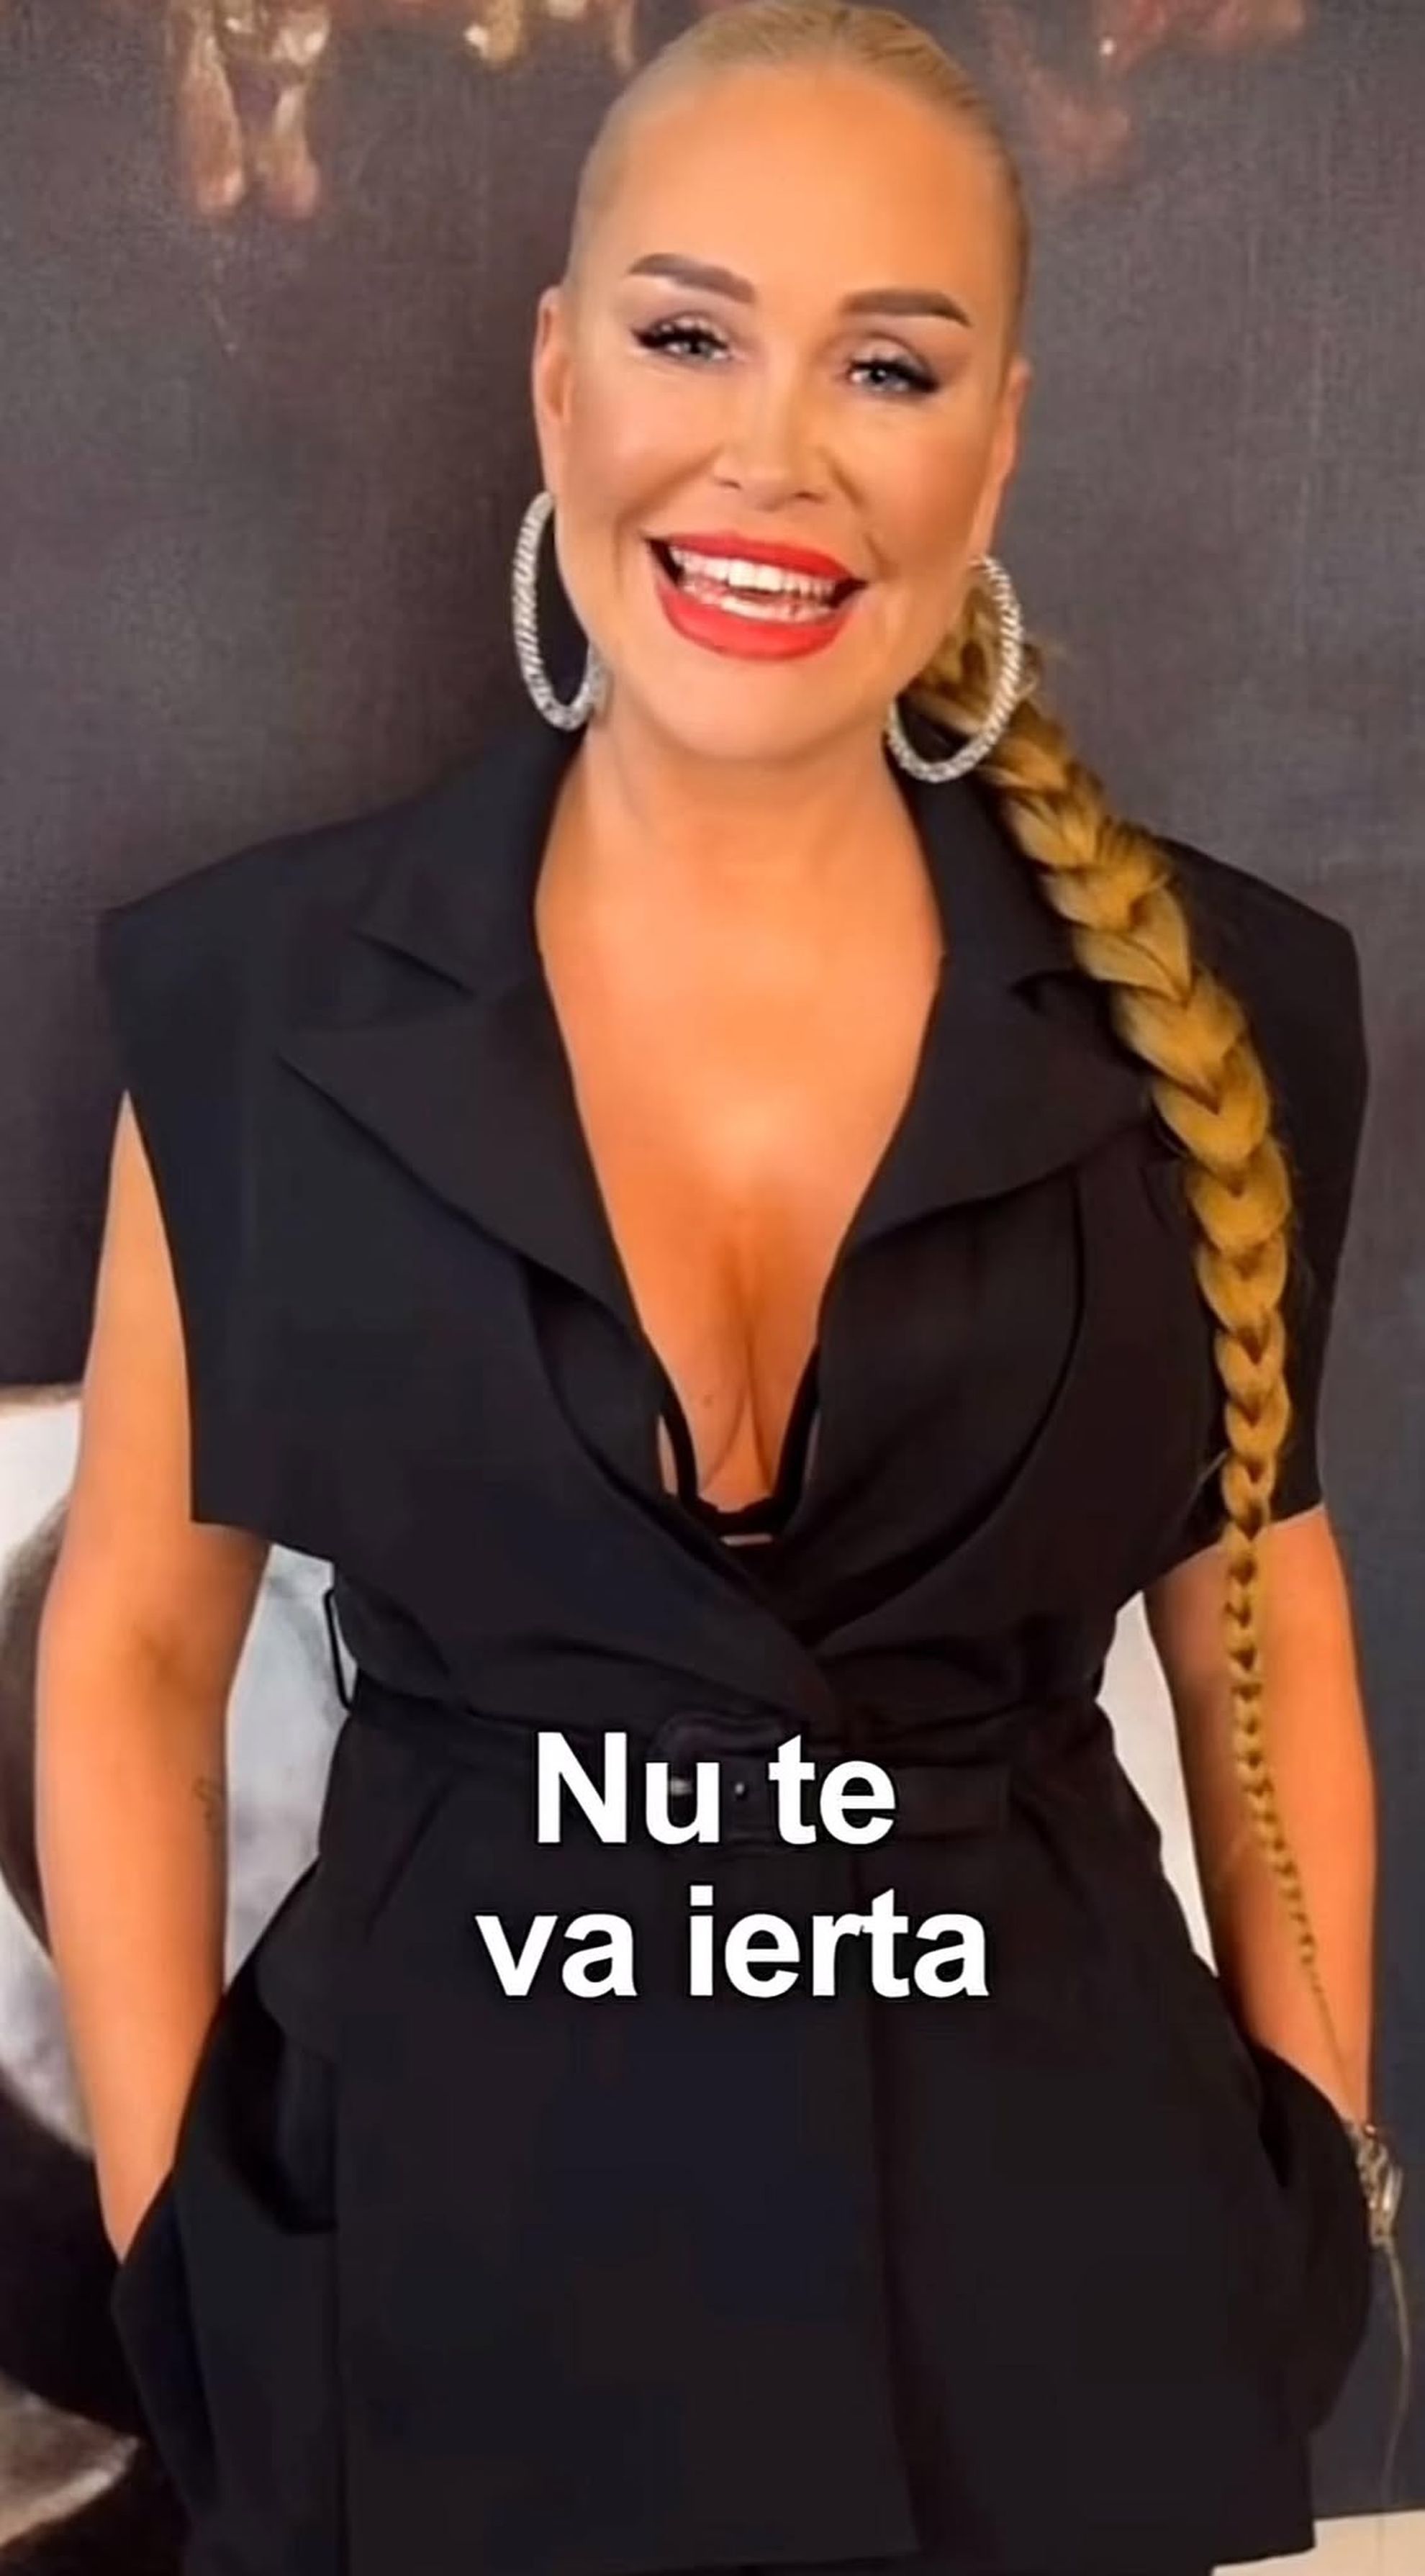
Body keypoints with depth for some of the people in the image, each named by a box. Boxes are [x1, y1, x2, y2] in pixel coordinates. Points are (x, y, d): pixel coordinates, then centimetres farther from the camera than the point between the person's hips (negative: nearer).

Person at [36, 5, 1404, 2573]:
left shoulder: (1213, 1007, -5)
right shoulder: (260, 993, -7)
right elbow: (133, 1645, 0)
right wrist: (168, 2246, -3)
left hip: (1048, 2257, 1)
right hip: (438, 2256, 0)